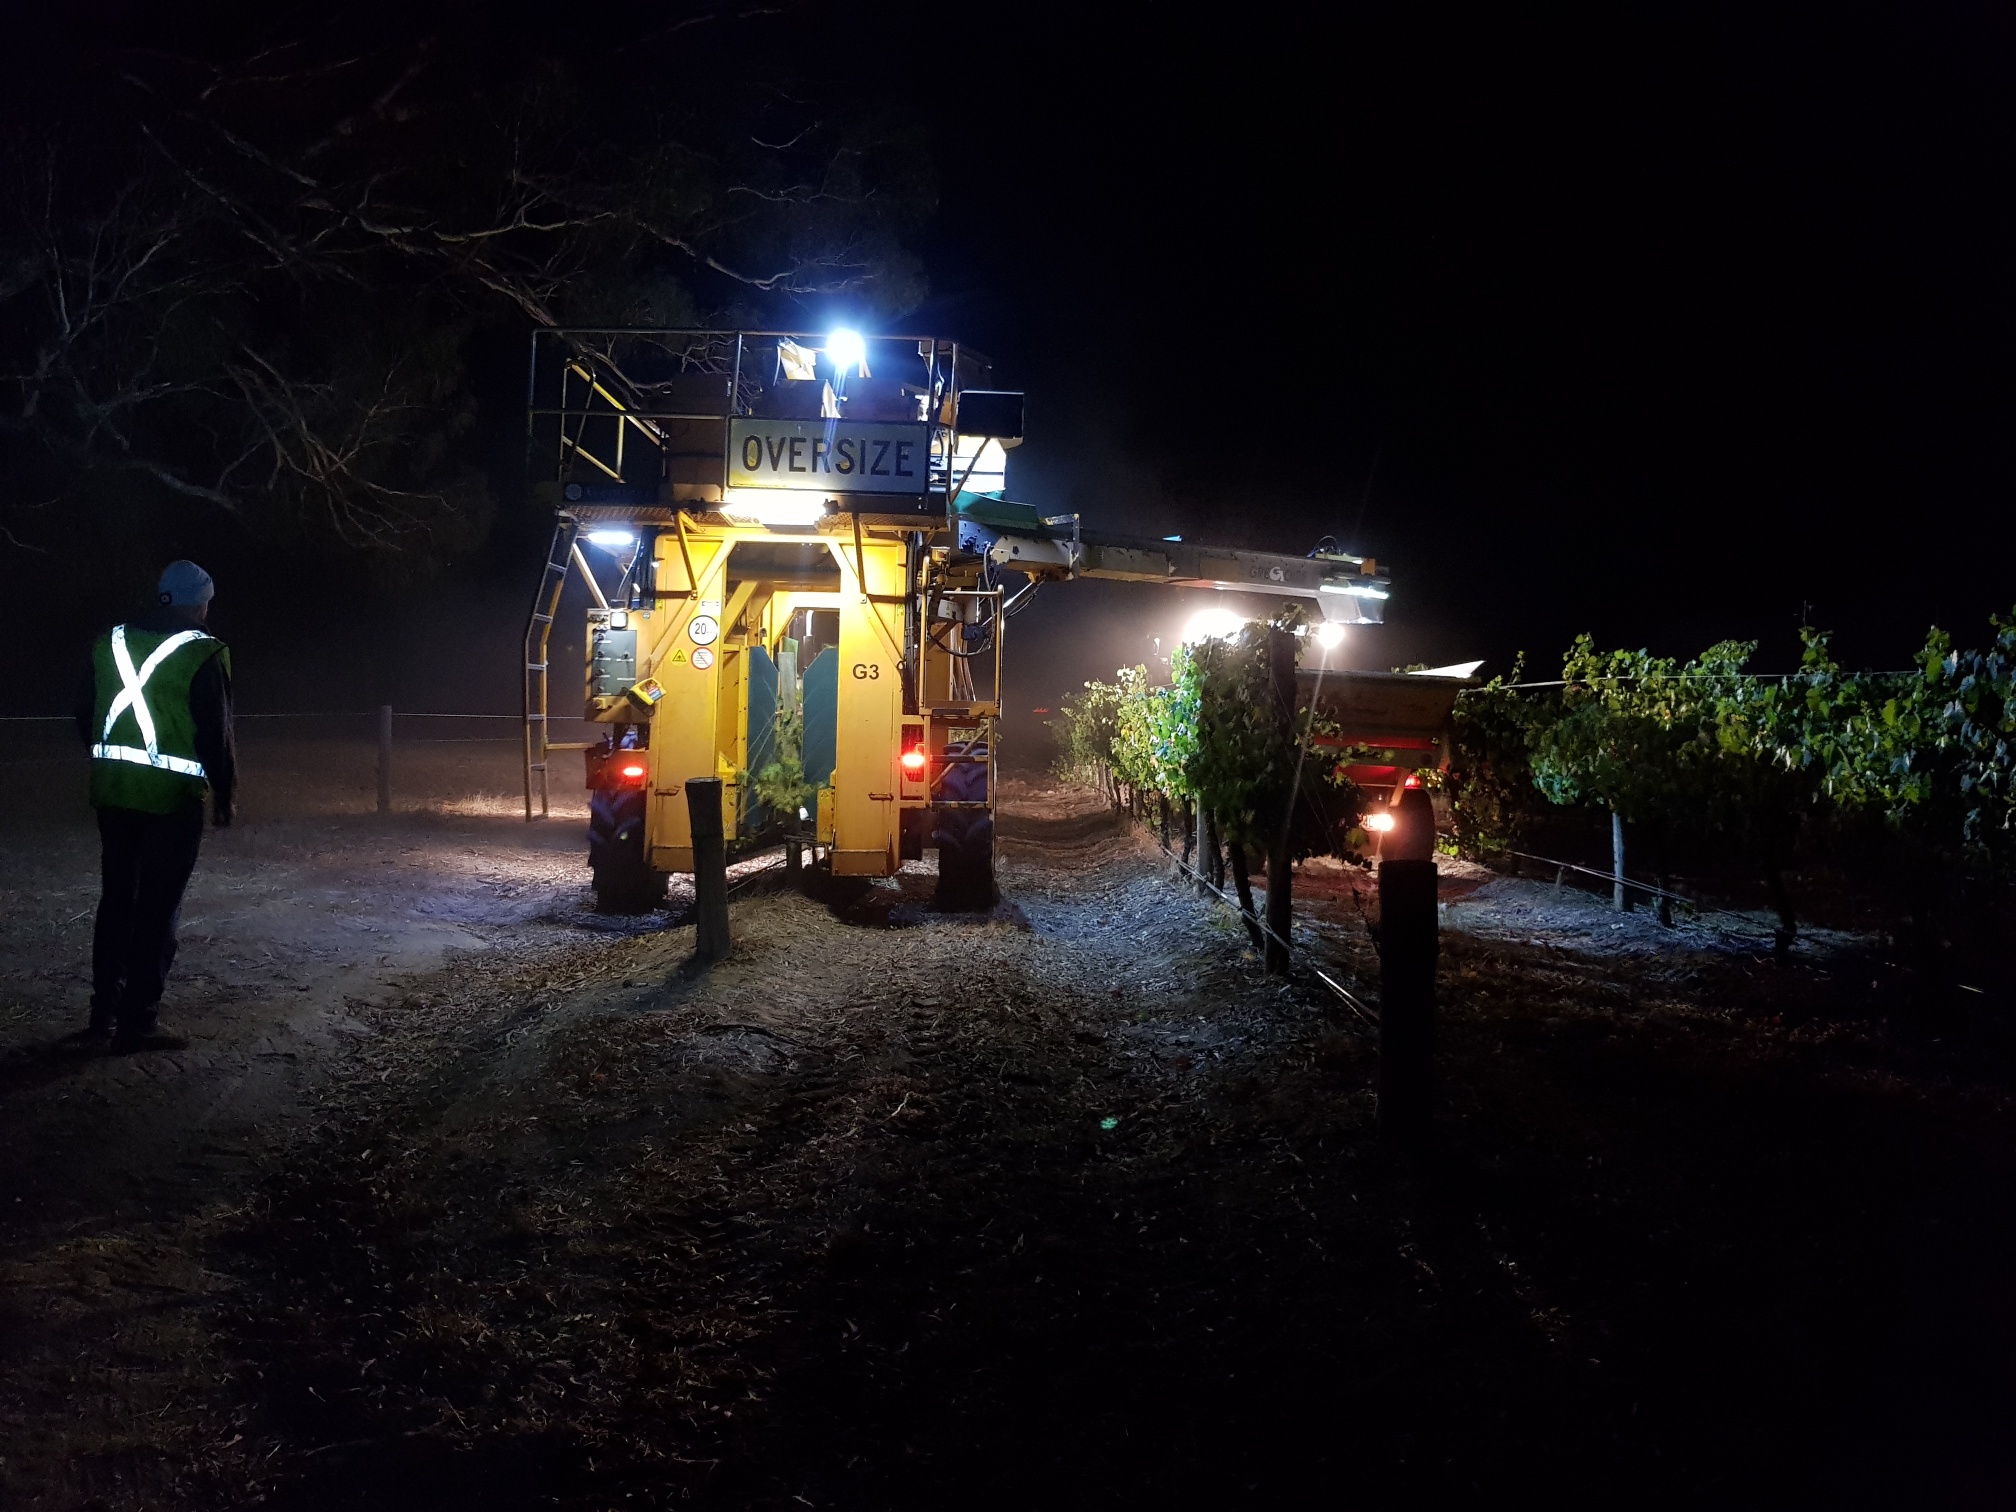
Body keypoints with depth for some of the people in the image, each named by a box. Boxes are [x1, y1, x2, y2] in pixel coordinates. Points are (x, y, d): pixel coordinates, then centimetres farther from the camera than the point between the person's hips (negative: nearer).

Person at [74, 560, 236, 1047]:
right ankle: (138, 1022, 4)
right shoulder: (203, 653, -11)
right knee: (157, 909, 2)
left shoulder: (110, 643, 6)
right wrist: (224, 794, 1)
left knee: (116, 898, 16)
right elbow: (215, 733, -10)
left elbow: (85, 714, 12)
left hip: (113, 790, 6)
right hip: (171, 795, -5)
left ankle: (104, 1012, 22)